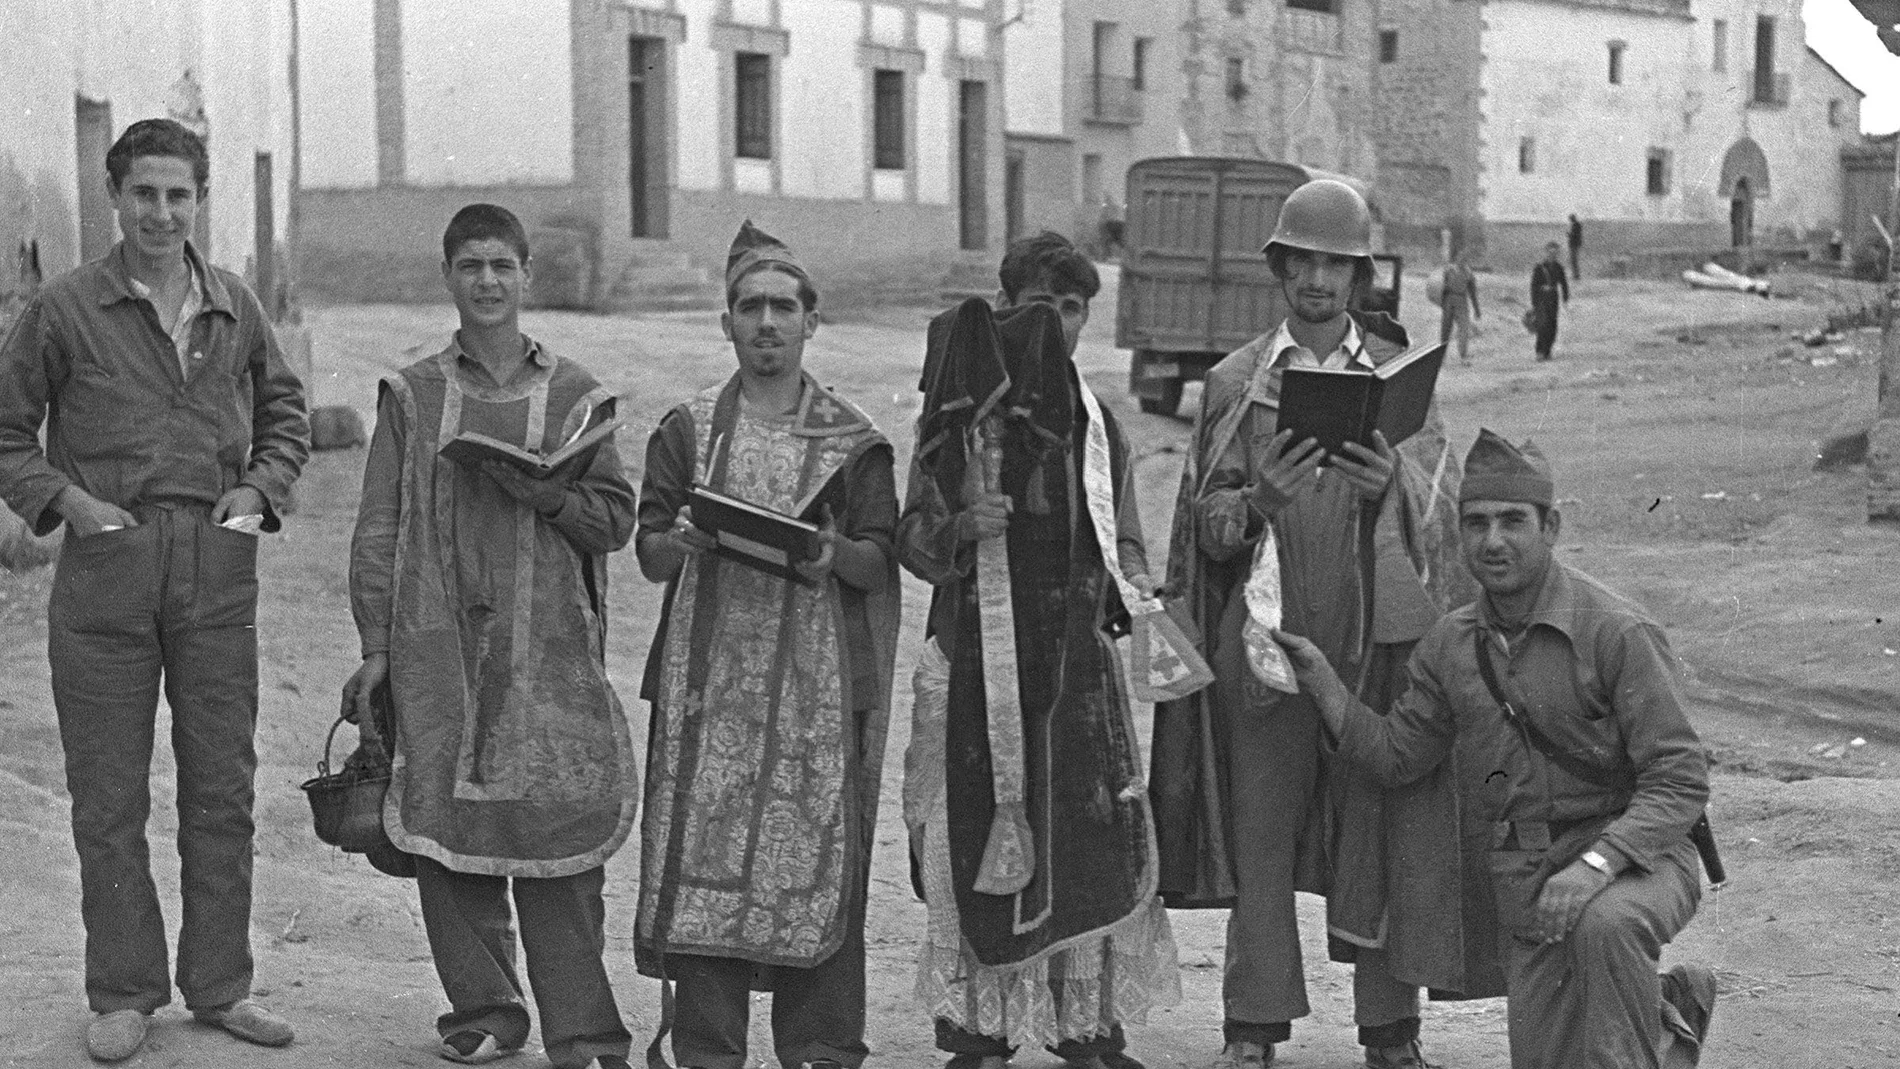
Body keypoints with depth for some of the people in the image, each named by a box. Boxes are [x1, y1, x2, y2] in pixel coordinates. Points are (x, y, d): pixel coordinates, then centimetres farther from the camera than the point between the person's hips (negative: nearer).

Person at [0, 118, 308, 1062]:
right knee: (108, 796, 3)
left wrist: (259, 488, 5)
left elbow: (284, 411, 21)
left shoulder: (235, 308, 8)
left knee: (222, 788, 8)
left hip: (218, 569, 3)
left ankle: (220, 985, 19)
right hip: (105, 567, -3)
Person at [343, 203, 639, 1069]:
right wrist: (375, 646, 1)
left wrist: (538, 491, -12)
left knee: (559, 836, -4)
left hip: (549, 649, -1)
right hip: (439, 644, 1)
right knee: (447, 833, 3)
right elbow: (377, 530, 7)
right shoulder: (413, 395, 9)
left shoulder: (575, 395, 8)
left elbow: (615, 518, 6)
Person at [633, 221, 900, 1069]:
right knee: (703, 849, -3)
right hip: (709, 673, 1)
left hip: (817, 679, 0)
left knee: (819, 852, -3)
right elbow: (650, 554, 7)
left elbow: (880, 563, 5)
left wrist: (836, 555, -16)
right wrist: (683, 541, -15)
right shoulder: (688, 429, 10)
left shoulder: (852, 440, 8)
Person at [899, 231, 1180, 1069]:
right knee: (979, 840, -2)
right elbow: (913, 541, 2)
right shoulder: (958, 416, 2)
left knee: (1096, 837, -3)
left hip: (1077, 660, 3)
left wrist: (1129, 591, -3)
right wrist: (961, 527, -19)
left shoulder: (1098, 425, 13)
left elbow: (1125, 543, 18)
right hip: (980, 661, -3)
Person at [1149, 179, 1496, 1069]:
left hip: (1377, 628, 0)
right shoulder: (1236, 380, 8)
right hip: (1266, 628, 0)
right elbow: (1208, 523, 4)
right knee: (1260, 823, 0)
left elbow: (1440, 504, 0)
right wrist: (1259, 501, -17)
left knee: (1384, 823, 1)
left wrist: (1389, 483, -21)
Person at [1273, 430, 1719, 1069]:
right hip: (1528, 883, 6)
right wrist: (1319, 676, 0)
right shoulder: (1451, 646, 4)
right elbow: (1395, 755, 12)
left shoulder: (1616, 632, -16)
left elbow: (1680, 780, -18)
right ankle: (1671, 1012, 35)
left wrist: (1597, 862, -32)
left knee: (1605, 923, -40)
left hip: (1635, 857, -6)